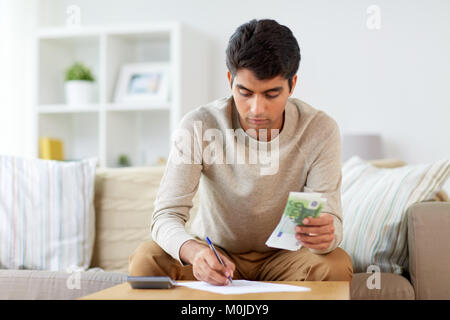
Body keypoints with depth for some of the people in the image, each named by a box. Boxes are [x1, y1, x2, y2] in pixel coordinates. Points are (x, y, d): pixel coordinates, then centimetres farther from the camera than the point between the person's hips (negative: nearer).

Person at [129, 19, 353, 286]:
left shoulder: (320, 131, -17)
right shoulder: (199, 126, -19)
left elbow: (330, 219, -18)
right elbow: (166, 215, -22)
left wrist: (325, 235, -45)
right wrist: (194, 251, -46)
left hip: (283, 256, 0)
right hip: (215, 254, 1)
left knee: (337, 266, -31)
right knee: (146, 260, -27)